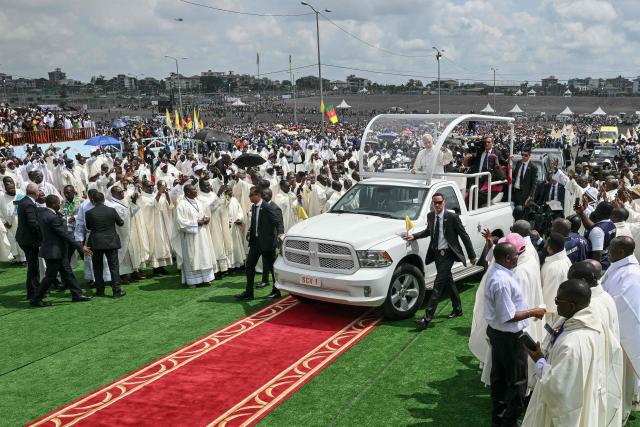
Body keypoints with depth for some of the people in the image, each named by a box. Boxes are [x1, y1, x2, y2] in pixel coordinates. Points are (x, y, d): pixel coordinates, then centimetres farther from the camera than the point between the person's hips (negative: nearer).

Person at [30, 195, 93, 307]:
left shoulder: (42, 212, 3)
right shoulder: (53, 218, -25)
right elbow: (66, 235, -21)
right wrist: (81, 247, -15)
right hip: (54, 251, -10)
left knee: (67, 273, 15)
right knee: (50, 276, 2)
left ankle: (77, 294, 22)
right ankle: (36, 299, 12)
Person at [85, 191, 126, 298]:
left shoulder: (89, 213, -8)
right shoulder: (112, 210, -7)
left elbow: (88, 227, 6)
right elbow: (120, 223, 7)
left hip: (96, 243, 0)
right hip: (111, 242, 0)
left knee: (97, 267, 12)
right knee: (114, 266, 4)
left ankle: (100, 290, 14)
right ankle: (117, 290, 3)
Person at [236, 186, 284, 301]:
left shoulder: (269, 207, -17)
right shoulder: (254, 207, 8)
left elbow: (279, 222, -23)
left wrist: (280, 233, -38)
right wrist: (250, 232, 11)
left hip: (267, 241, -8)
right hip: (255, 240, 8)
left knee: (271, 266, 5)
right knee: (249, 265, 8)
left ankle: (276, 291, 21)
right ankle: (249, 292, 16)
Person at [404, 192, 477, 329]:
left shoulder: (452, 217, -13)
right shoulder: (430, 216, 5)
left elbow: (464, 236, -7)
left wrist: (472, 255, -5)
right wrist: (414, 236, 8)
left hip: (447, 254, -7)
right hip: (436, 254, 7)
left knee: (438, 285, -11)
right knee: (448, 282, 19)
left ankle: (427, 318, -14)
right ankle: (457, 309, 36)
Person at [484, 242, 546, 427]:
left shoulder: (495, 271, 1)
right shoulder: (502, 281, -30)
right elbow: (508, 316, -26)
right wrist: (532, 312, -16)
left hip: (496, 331, 10)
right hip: (509, 336, -10)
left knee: (499, 377, 21)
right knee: (517, 382, 7)